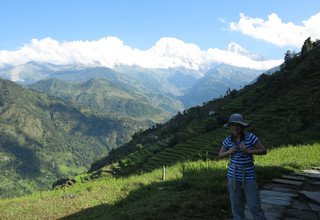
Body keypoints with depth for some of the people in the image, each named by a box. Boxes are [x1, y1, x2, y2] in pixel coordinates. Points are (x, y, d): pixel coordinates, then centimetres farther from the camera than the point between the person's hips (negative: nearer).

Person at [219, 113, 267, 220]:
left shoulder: (250, 137, -11)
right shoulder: (228, 140, -2)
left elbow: (264, 151, -6)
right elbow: (220, 155, 10)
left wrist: (248, 151, -19)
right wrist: (229, 152, -11)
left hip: (248, 176, -3)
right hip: (233, 176, 3)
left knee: (254, 205, 1)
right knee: (236, 204, 12)